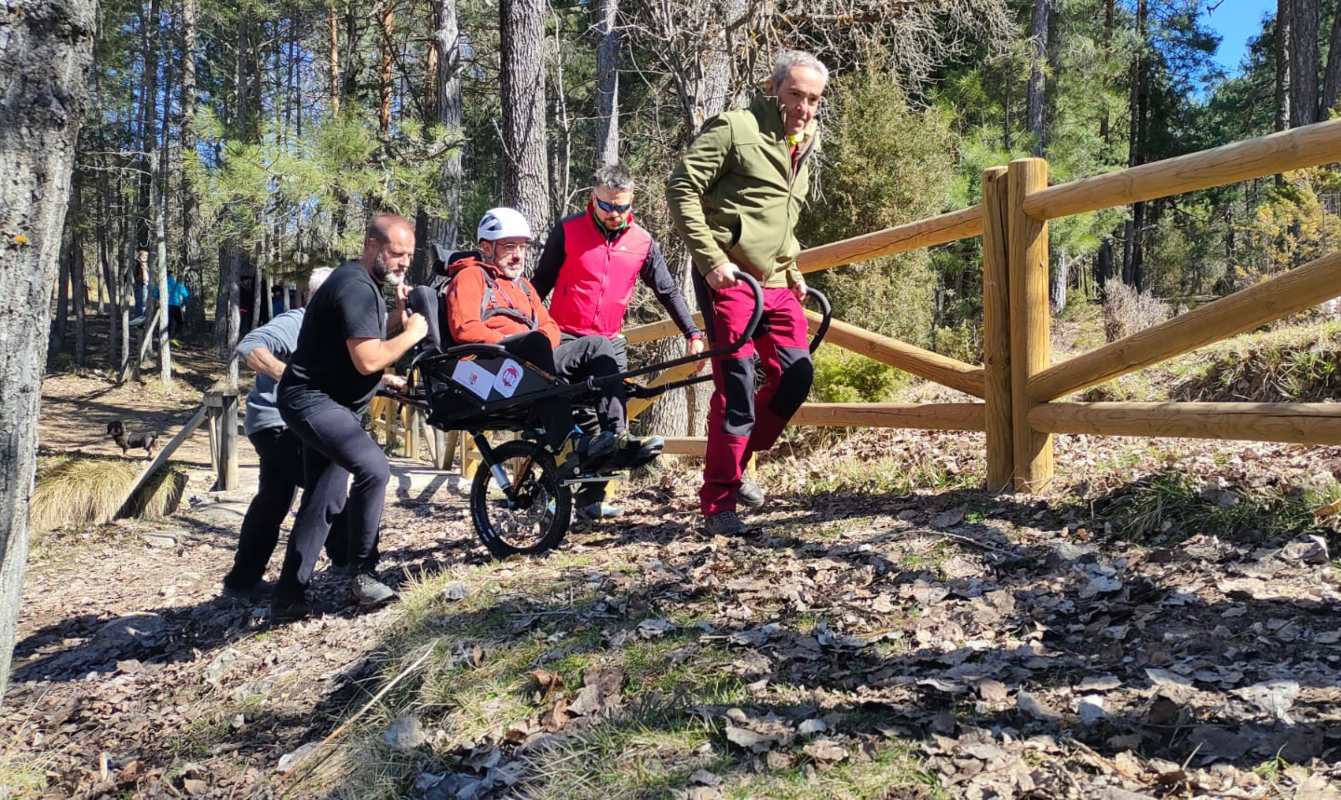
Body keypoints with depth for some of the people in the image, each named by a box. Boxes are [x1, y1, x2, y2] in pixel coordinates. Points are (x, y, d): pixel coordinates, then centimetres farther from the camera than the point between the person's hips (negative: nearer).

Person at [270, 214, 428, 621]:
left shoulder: (364, 284, 13)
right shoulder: (355, 287, -20)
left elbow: (370, 342, 15)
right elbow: (368, 360, -26)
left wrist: (398, 314, 2)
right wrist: (412, 333, -14)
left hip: (322, 402, 11)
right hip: (312, 401, -11)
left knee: (324, 502, 13)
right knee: (373, 467, -28)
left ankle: (288, 596, 20)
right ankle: (362, 576, -18)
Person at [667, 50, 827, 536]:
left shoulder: (801, 146, 19)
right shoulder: (735, 129, -7)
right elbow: (681, 189, -13)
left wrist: (792, 270, 18)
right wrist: (711, 259, -17)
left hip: (776, 282, 8)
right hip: (729, 277, -8)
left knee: (796, 375, 2)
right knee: (737, 386, -9)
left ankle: (735, 465, 20)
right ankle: (718, 503, 2)